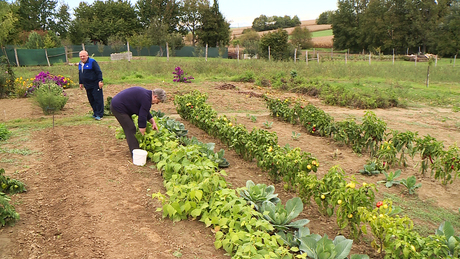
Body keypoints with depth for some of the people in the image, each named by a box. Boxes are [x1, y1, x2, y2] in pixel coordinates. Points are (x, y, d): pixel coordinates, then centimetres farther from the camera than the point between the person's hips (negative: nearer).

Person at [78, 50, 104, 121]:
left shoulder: (92, 62, -8)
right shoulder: (80, 64, 14)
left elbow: (99, 72, -11)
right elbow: (80, 74, 26)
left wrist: (100, 81, -17)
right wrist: (80, 83, 25)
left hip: (95, 85, -7)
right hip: (87, 86, 7)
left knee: (98, 99, -7)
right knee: (91, 100, 9)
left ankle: (99, 115, -4)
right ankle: (95, 113, 19)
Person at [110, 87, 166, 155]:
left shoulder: (146, 93, 9)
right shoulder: (146, 99, -22)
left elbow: (145, 112, 21)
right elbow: (142, 117, -20)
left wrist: (153, 122, 12)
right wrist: (143, 134, -12)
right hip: (118, 108, -11)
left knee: (130, 129, 14)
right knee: (130, 130, -9)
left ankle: (134, 150, 21)